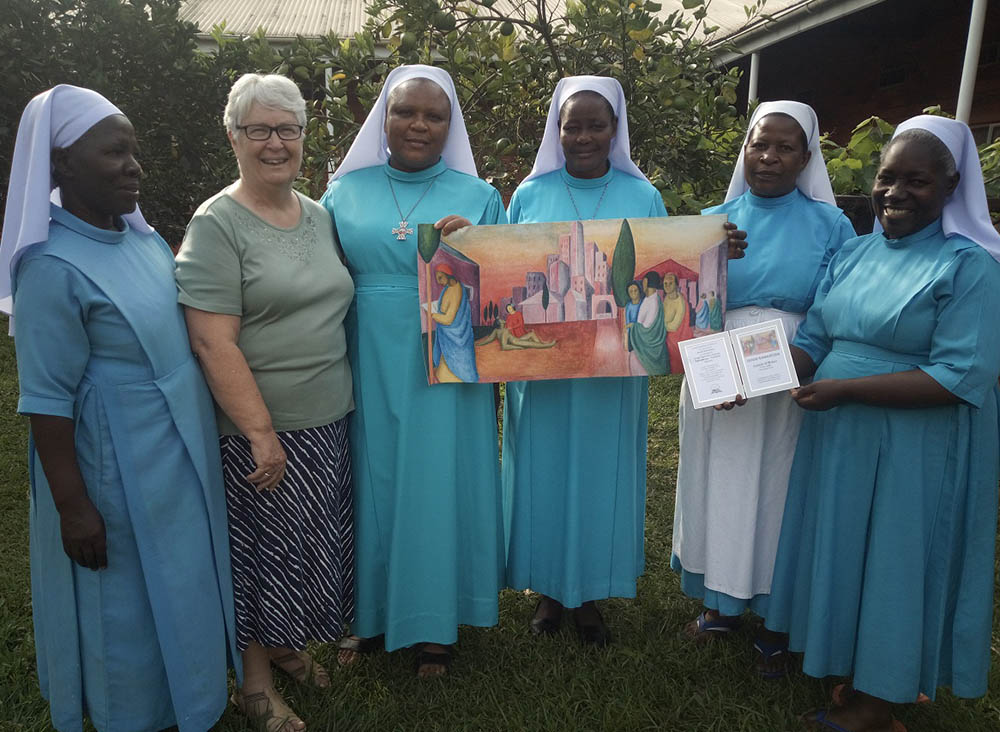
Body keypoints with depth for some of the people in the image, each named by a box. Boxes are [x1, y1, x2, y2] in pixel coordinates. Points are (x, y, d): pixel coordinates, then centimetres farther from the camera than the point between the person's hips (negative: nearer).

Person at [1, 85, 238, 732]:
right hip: (118, 469, -8)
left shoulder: (144, 236, 3)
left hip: (182, 453, 8)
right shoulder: (53, 267, -21)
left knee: (183, 578, 24)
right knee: (128, 599, 12)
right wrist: (73, 507, -17)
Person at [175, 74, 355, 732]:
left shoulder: (319, 215, 9)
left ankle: (288, 646, 42)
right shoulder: (217, 225, -12)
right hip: (264, 431, -6)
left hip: (330, 420, 7)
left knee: (317, 543, 18)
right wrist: (261, 432, -20)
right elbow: (213, 340, -18)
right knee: (265, 551, 8)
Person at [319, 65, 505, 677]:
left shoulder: (478, 197, 3)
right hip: (367, 369, 2)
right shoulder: (345, 193, 7)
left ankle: (436, 625, 28)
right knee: (370, 482, 11)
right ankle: (372, 614, 33)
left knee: (438, 483, 7)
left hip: (444, 371, -1)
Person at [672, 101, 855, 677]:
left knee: (777, 494, 7)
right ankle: (724, 601, 31)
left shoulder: (830, 226, 1)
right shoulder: (715, 221, 5)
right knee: (720, 489, 11)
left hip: (793, 390, -2)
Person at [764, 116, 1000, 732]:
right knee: (840, 549, 17)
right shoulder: (855, 252, 7)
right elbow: (814, 341, 6)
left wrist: (845, 388, -25)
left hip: (917, 451, -6)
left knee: (896, 561, 9)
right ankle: (834, 660, 39)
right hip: (838, 437, 6)